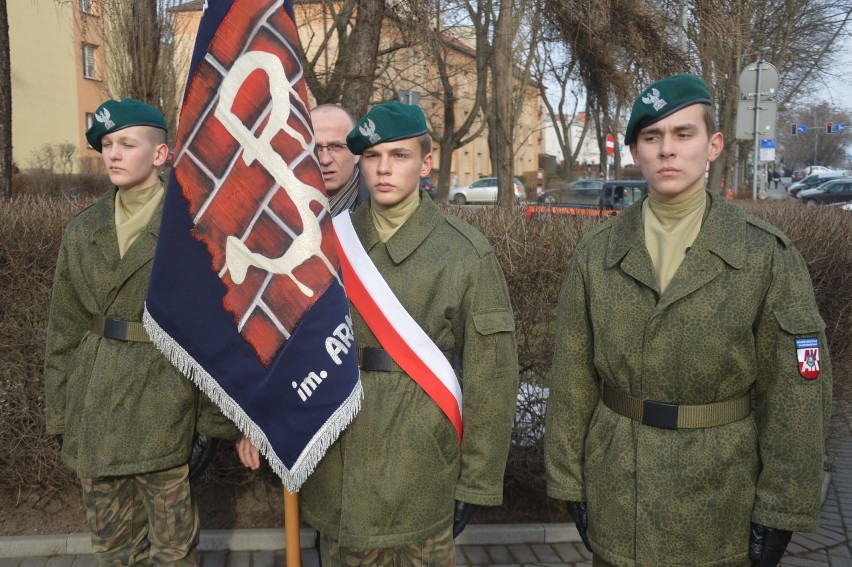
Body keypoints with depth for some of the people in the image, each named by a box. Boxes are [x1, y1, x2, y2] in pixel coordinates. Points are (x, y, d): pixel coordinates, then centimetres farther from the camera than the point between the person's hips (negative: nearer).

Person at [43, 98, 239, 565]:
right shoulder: (82, 231, 7)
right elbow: (64, 331, 11)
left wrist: (219, 415, -6)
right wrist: (60, 414, 11)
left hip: (163, 404, -4)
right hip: (93, 409, 5)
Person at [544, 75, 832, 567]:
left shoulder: (768, 254, -9)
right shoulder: (597, 253, -4)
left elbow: (796, 393, -7)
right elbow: (573, 379, 0)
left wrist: (780, 512, -7)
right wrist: (570, 482, 1)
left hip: (721, 500, -1)